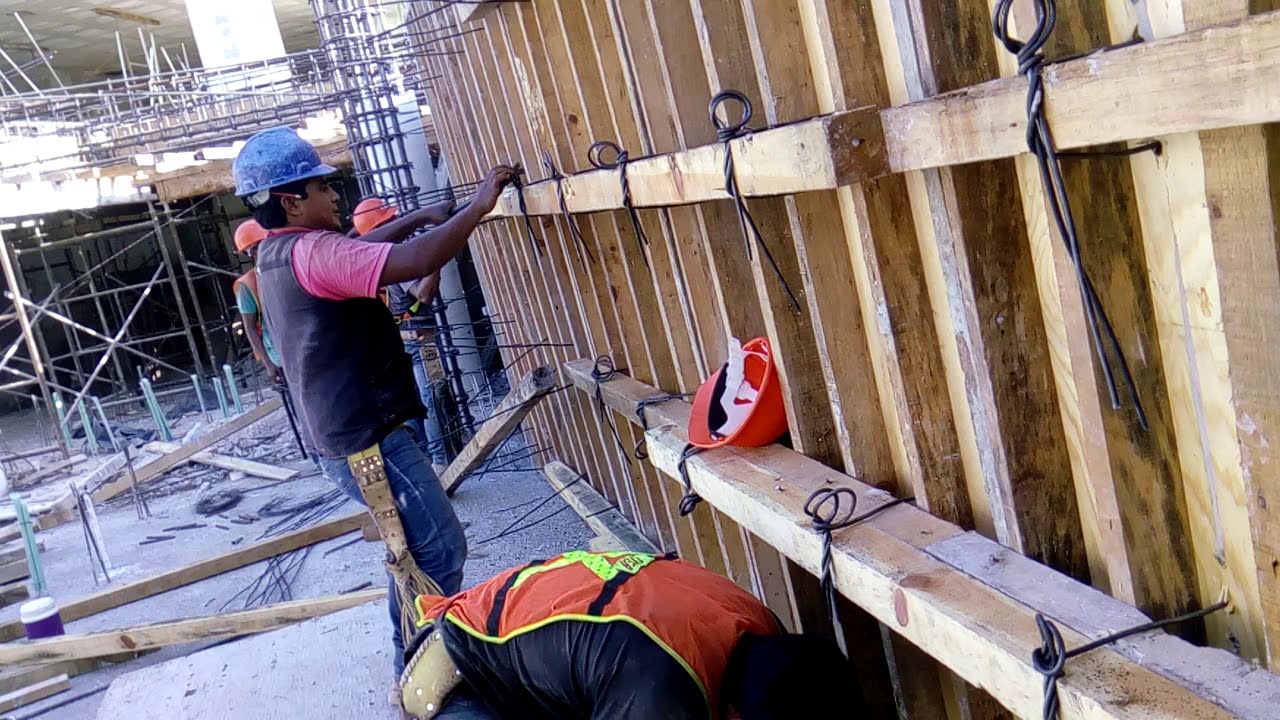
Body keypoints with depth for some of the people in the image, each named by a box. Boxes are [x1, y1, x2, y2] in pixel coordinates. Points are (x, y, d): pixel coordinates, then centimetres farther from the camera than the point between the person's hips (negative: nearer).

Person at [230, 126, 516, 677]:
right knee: (441, 553, -5)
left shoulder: (276, 253, 11)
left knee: (416, 551, 20)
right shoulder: (310, 252, -21)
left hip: (342, 435, 11)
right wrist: (477, 206, -21)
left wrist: (418, 217, 18)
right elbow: (416, 262, -31)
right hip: (368, 437, -11)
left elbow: (356, 250, 27)